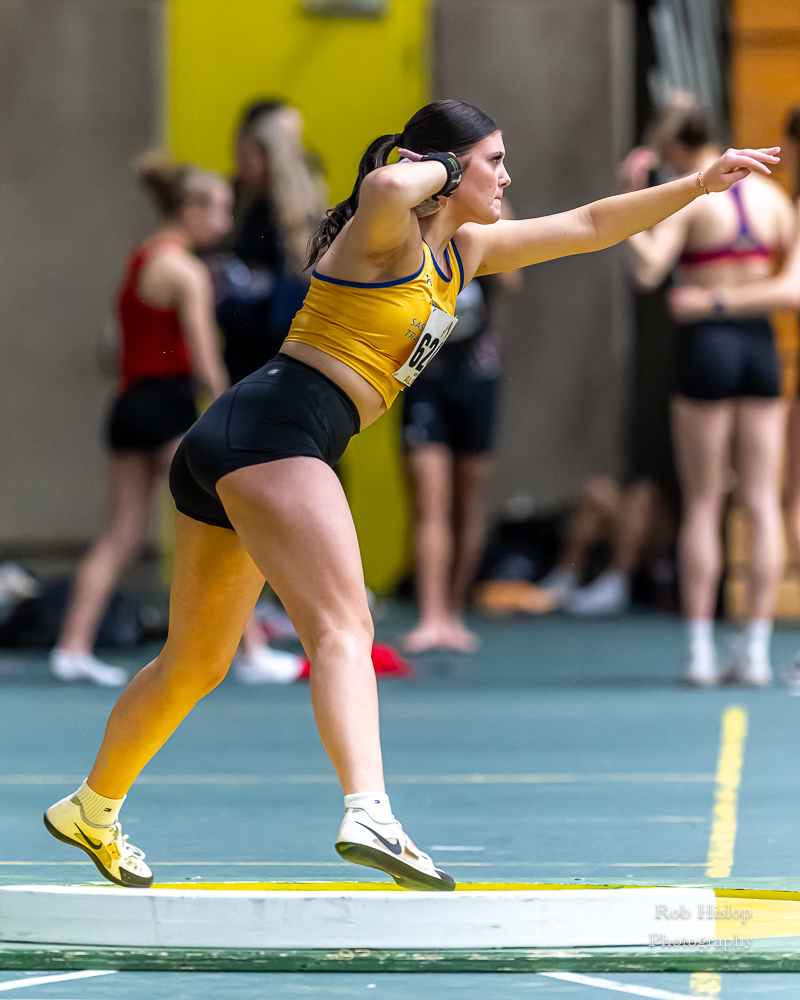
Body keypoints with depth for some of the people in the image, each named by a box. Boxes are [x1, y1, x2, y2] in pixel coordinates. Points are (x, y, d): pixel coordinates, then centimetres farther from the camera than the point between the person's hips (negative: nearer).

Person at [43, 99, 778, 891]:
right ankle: (370, 816, -44)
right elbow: (388, 187, -33)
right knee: (342, 627, -25)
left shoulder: (461, 252, 21)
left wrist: (701, 183, 27)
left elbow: (587, 228, 27)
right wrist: (438, 169, -12)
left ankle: (91, 810, 35)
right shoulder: (387, 231, -6)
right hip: (272, 430, -10)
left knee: (196, 664, 20)